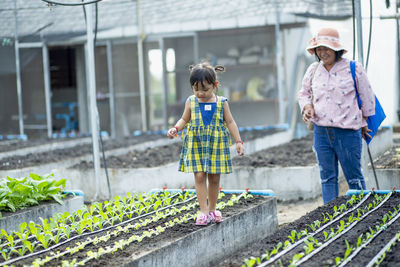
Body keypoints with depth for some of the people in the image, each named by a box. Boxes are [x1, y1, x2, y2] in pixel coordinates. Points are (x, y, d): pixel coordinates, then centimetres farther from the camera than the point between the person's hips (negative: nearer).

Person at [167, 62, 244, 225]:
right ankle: (203, 211, -3)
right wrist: (175, 128, -6)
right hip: (196, 145, 0)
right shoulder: (191, 102, 2)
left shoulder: (221, 103, 0)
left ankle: (212, 210, 20)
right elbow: (185, 119, 14)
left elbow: (230, 122, 6)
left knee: (214, 178, 6)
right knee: (199, 176, -6)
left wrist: (238, 141, 3)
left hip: (216, 145, 0)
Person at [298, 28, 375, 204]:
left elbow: (367, 97, 5)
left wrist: (364, 122, 11)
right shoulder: (313, 70, 8)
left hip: (347, 132, -4)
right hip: (321, 131, 4)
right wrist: (307, 107, 1)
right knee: (327, 177, 7)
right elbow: (304, 93, 22)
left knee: (354, 177, 2)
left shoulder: (354, 69, -4)